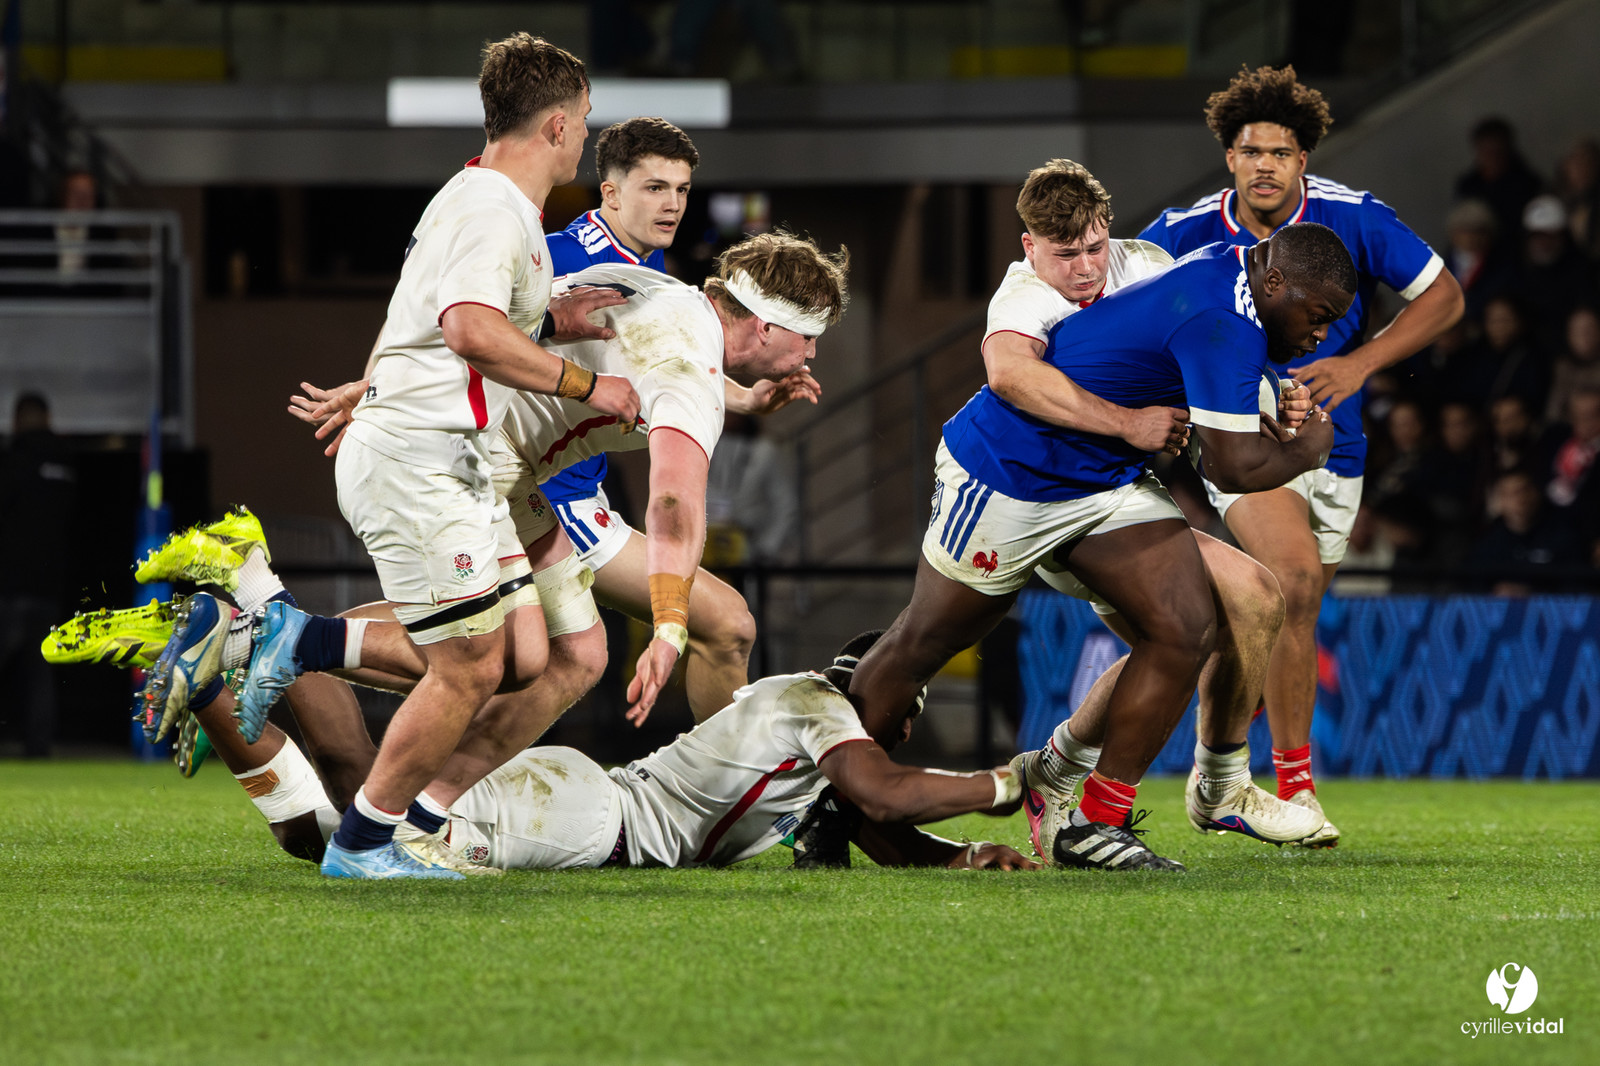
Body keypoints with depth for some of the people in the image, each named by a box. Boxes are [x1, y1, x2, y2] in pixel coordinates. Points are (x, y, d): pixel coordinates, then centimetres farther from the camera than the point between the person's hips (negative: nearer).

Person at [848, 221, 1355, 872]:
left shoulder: (1224, 270, 0)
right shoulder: (1224, 323, -29)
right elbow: (1235, 466, -29)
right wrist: (1305, 451, -10)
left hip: (1110, 479, 9)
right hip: (1007, 473, -9)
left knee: (1186, 631, -6)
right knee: (922, 645, 6)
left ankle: (1096, 824, -1)